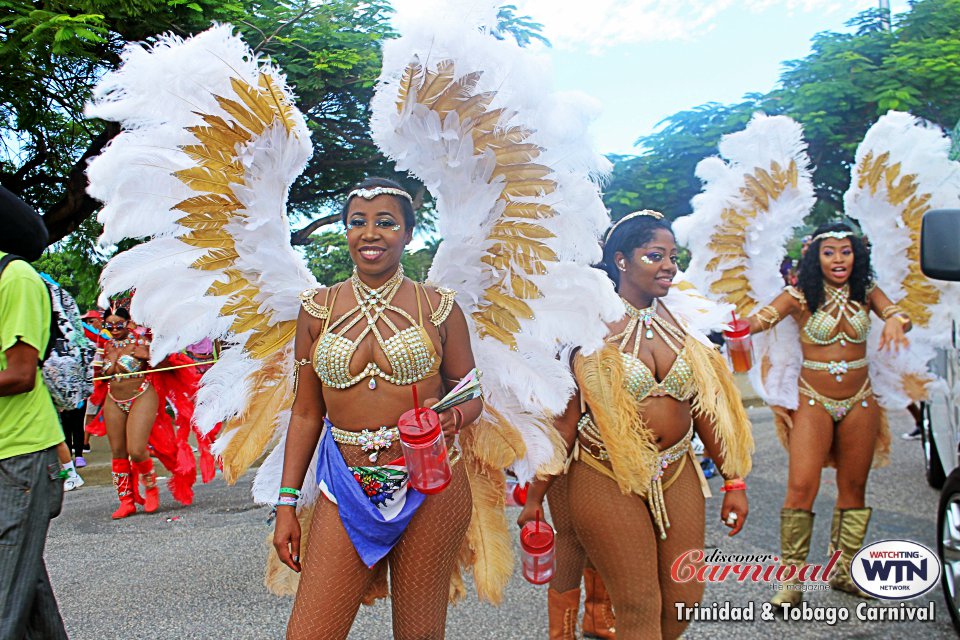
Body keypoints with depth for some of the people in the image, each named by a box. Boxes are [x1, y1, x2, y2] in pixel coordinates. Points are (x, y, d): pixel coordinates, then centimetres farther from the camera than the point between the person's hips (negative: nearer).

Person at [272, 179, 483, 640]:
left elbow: (470, 396, 8)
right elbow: (306, 412, 10)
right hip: (346, 488, 2)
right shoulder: (318, 309, 6)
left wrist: (451, 417, -16)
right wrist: (287, 502, 6)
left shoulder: (438, 307, 1)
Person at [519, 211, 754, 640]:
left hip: (677, 476, 5)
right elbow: (566, 416, -7)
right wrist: (535, 497, -6)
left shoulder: (683, 322, 5)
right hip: (607, 480, -5)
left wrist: (734, 481, 8)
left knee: (685, 598, 10)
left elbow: (706, 407, 9)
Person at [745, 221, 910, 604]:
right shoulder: (801, 296, -7)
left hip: (859, 402, 4)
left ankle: (843, 570, 25)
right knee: (801, 486, -12)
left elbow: (898, 316, -10)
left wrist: (895, 321, -34)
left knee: (854, 488, 11)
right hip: (814, 402, -3)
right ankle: (791, 580, -4)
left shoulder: (866, 292, 2)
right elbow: (759, 320, -19)